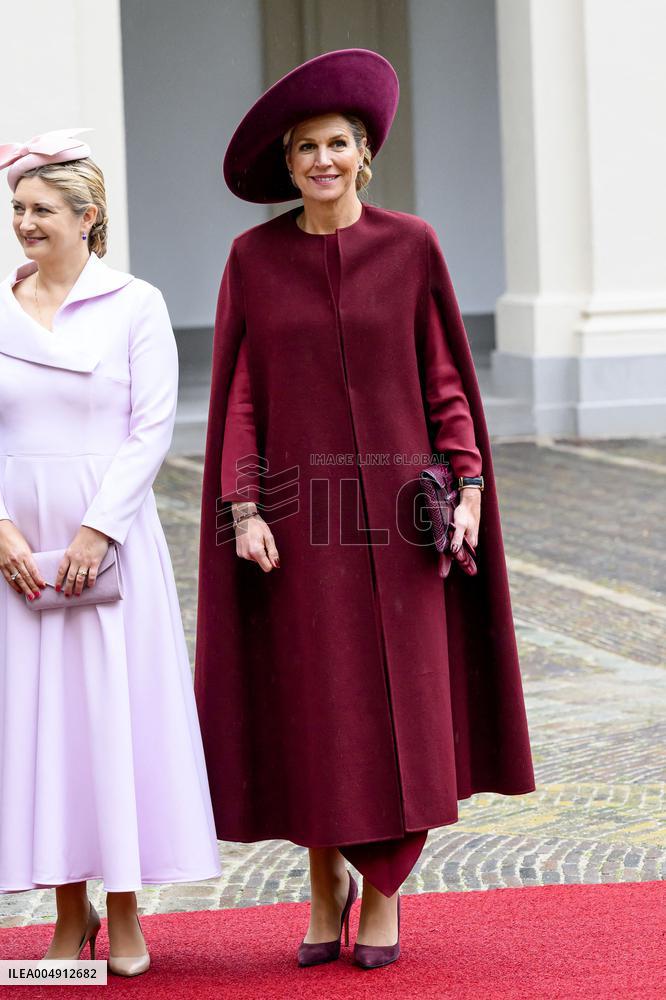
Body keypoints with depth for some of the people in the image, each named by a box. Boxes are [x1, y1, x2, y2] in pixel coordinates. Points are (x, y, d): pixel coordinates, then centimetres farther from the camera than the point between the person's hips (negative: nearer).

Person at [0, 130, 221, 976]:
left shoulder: (135, 305, -1)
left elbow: (152, 430, -6)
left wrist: (96, 531, -14)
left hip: (111, 539, -3)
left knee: (117, 707, -1)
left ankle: (124, 913, 9)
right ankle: (70, 911, 13)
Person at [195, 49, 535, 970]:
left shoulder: (411, 246, 0)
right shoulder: (254, 257, 1)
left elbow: (446, 378, 2)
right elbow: (241, 394, 1)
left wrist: (469, 488, -7)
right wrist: (243, 509, -8)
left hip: (395, 507, 0)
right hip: (299, 507, 0)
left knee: (400, 704, -1)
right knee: (310, 708, 3)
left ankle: (384, 889, 14)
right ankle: (326, 880, 22)